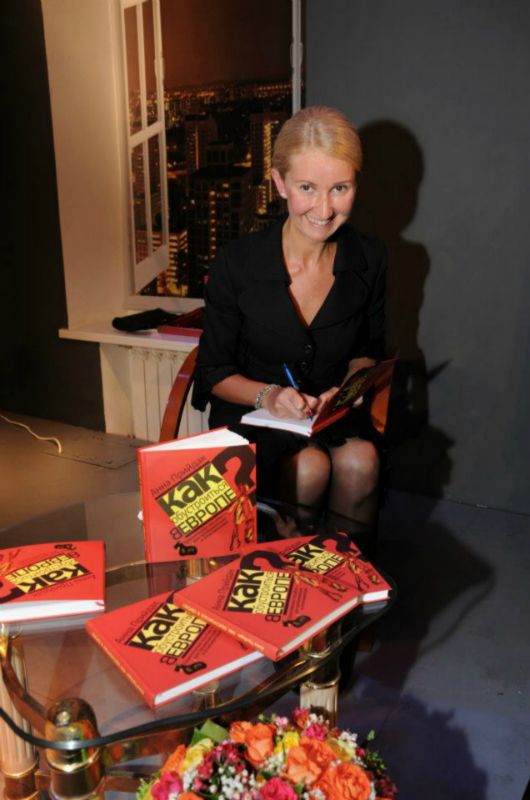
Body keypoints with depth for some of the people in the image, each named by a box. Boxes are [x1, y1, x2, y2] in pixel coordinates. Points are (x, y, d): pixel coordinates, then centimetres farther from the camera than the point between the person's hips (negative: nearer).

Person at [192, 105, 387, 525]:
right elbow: (214, 372, -4)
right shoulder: (236, 264, -14)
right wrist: (267, 395, -23)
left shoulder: (369, 259, -5)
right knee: (309, 468, -31)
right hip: (250, 414, -2)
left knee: (360, 462, -29)